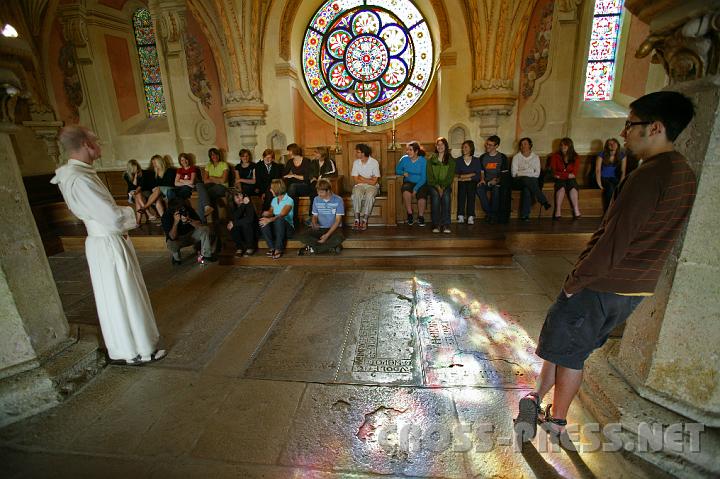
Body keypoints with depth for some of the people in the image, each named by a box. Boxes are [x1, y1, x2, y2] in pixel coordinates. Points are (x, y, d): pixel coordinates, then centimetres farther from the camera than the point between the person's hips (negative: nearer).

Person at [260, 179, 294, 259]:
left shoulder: (289, 200, -10)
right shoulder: (274, 200, 13)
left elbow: (282, 215, -23)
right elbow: (271, 212, 14)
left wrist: (270, 220, -39)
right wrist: (267, 213, -11)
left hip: (287, 228, -5)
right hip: (275, 227, 6)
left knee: (279, 220, -39)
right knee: (263, 223, -24)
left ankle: (278, 249, -29)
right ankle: (272, 248, -22)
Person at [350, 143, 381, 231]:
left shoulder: (374, 162, -9)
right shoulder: (356, 162, 1)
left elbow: (374, 182, -13)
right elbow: (356, 180, -3)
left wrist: (361, 178, -6)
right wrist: (368, 180, -7)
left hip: (372, 186, -2)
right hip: (359, 185, 2)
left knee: (369, 195, -34)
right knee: (356, 195, -31)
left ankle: (364, 220, -27)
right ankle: (357, 219, -28)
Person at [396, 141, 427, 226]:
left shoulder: (423, 161, -5)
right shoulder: (404, 159, 0)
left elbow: (423, 178, -8)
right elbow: (397, 170, 14)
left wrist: (416, 189, -20)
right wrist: (403, 173, -9)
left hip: (420, 184, -1)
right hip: (408, 182, 1)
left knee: (422, 196, -30)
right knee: (406, 191, -35)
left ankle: (421, 216, -3)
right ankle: (409, 214, -17)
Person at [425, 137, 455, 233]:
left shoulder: (451, 161, 10)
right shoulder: (431, 160, 9)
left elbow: (450, 177, 1)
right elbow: (430, 177, 1)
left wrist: (443, 187, -14)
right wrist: (437, 187, -13)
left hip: (446, 185, 0)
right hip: (433, 185, 0)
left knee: (446, 195, -32)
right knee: (435, 195, -32)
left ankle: (446, 224, -31)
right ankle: (436, 224, -31)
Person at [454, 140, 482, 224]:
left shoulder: (476, 160, 16)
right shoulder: (458, 160, 18)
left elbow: (478, 176, 3)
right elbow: (456, 175, 4)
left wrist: (464, 177, -6)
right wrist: (471, 174, -1)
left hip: (472, 182, 0)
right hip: (461, 182, 0)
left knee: (470, 189, -30)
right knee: (462, 187, -31)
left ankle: (471, 217, -35)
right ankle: (461, 216, -34)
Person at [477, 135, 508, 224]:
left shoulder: (502, 157, 6)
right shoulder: (483, 157, 13)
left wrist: (496, 180, -15)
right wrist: (482, 179, -7)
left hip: (498, 182, -2)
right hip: (486, 181, 3)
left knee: (496, 190, -37)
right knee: (479, 189, -32)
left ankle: (494, 214, -20)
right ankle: (488, 212, -21)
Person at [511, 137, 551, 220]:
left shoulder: (535, 157, 19)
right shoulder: (516, 157, 16)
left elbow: (537, 174, 7)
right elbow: (514, 173, 3)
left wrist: (522, 172, -5)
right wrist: (530, 172, -3)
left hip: (533, 180, 1)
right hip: (519, 181, -1)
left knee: (526, 189, -37)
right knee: (526, 179, -39)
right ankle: (544, 201, -35)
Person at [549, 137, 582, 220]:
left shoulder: (575, 157, 9)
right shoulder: (555, 156, 7)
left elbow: (575, 173, 0)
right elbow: (553, 172, 0)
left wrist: (560, 175, -10)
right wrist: (568, 175, -7)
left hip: (570, 179, 1)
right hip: (559, 180, -1)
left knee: (572, 186, -34)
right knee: (562, 187, -35)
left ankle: (576, 212, -39)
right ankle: (558, 212, -39)